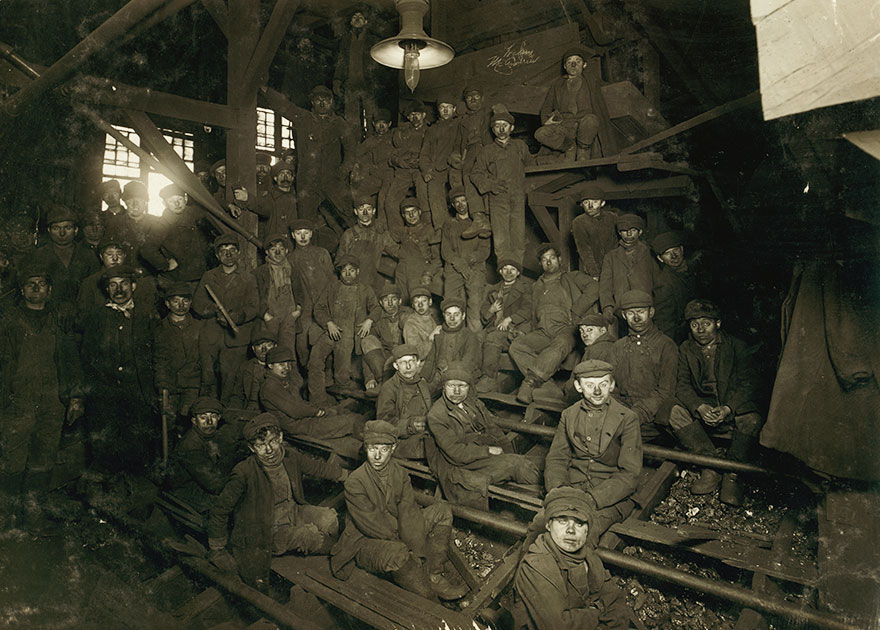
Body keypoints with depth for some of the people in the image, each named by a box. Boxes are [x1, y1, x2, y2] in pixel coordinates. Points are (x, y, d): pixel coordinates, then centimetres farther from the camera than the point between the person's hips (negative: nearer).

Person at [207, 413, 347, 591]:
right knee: (312, 535, -22)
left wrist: (347, 475, 21)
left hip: (293, 512, 5)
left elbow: (318, 468, 10)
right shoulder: (244, 472, -25)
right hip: (267, 528, -5)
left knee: (329, 518, -12)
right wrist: (217, 551, -7)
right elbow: (219, 511, -14)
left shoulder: (291, 456, -10)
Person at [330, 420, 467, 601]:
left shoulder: (399, 473, -4)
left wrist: (418, 552, -21)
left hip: (397, 533, 7)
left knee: (442, 510, -4)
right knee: (398, 553, -40)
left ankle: (433, 576, -8)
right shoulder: (354, 482, -22)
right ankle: (431, 602, -17)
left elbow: (409, 512, -10)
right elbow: (371, 524, -23)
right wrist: (411, 550, -21)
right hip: (365, 543, -6)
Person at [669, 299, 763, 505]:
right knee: (676, 413, -27)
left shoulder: (736, 347, -2)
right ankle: (710, 467, -23)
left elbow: (746, 384, -7)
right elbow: (682, 385, -4)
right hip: (701, 403, 2)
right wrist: (700, 407, -25)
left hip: (734, 405, -2)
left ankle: (732, 474, -21)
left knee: (752, 420, -33)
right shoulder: (685, 350, 3)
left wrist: (728, 408, -25)